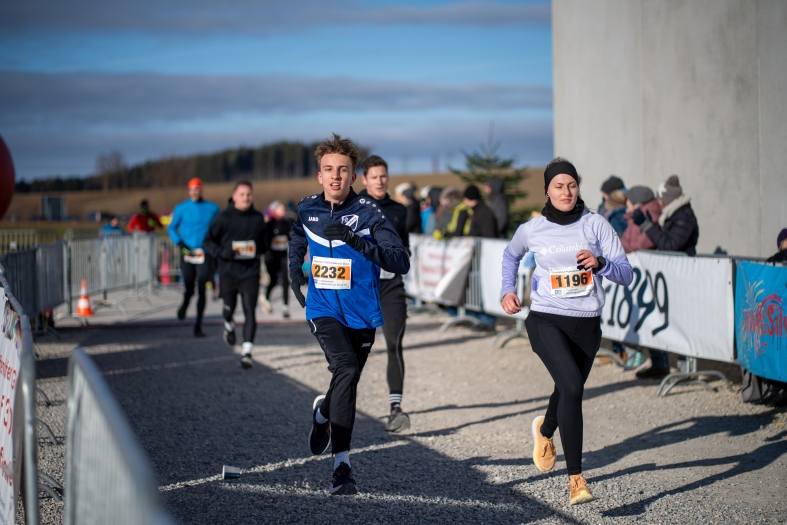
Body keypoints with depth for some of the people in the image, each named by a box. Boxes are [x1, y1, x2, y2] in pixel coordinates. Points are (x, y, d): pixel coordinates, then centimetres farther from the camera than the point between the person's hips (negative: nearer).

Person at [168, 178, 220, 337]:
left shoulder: (212, 208, 5)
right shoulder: (181, 208, 3)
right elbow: (172, 228, 7)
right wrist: (180, 244, -8)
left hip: (205, 254, 0)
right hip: (187, 253, 0)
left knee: (201, 290, -8)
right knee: (189, 289, 1)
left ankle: (198, 325, -1)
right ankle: (185, 304, 38)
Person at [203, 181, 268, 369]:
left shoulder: (258, 218, 7)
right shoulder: (224, 217, -3)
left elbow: (264, 241, 22)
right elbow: (209, 241, 0)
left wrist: (261, 250, 0)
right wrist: (222, 252, -18)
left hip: (251, 273, 1)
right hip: (228, 271, -1)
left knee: (250, 311, -10)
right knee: (229, 308, 13)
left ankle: (246, 352, -10)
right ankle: (229, 326, 50)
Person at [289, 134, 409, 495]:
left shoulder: (368, 212, -11)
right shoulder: (306, 210, 1)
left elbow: (401, 263, -21)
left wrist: (356, 241, -30)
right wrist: (295, 270, 12)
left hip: (362, 314, 0)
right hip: (323, 310, 0)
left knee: (348, 380, 13)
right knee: (346, 370, -23)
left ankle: (323, 412, 51)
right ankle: (341, 465, -21)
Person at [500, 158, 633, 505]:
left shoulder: (595, 225, -2)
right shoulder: (531, 230, 0)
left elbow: (626, 274, -5)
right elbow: (511, 255, 24)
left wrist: (599, 263, -24)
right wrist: (508, 290, 8)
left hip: (587, 324, 3)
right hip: (546, 320, -2)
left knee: (569, 391, 18)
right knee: (571, 387, -24)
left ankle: (545, 430, 56)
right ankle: (575, 478, -19)